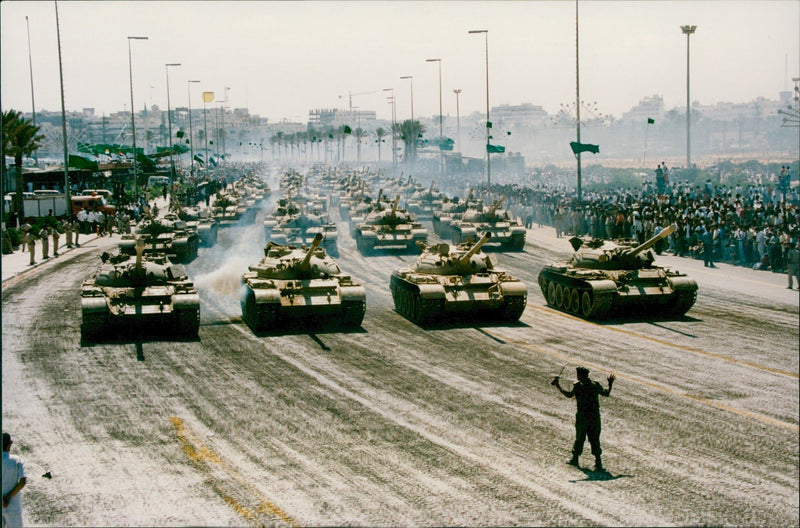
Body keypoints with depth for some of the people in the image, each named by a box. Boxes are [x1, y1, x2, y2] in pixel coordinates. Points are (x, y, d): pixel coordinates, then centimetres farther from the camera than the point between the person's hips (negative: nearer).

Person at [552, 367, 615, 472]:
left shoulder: (578, 385, -8)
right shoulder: (595, 384, 5)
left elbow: (570, 394, -22)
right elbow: (606, 393, 12)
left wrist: (558, 387, -19)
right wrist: (610, 384, 29)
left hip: (582, 415, -4)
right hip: (595, 415, 4)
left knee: (579, 438, 9)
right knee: (595, 438, 7)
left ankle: (575, 458, 19)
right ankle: (598, 461, 0)